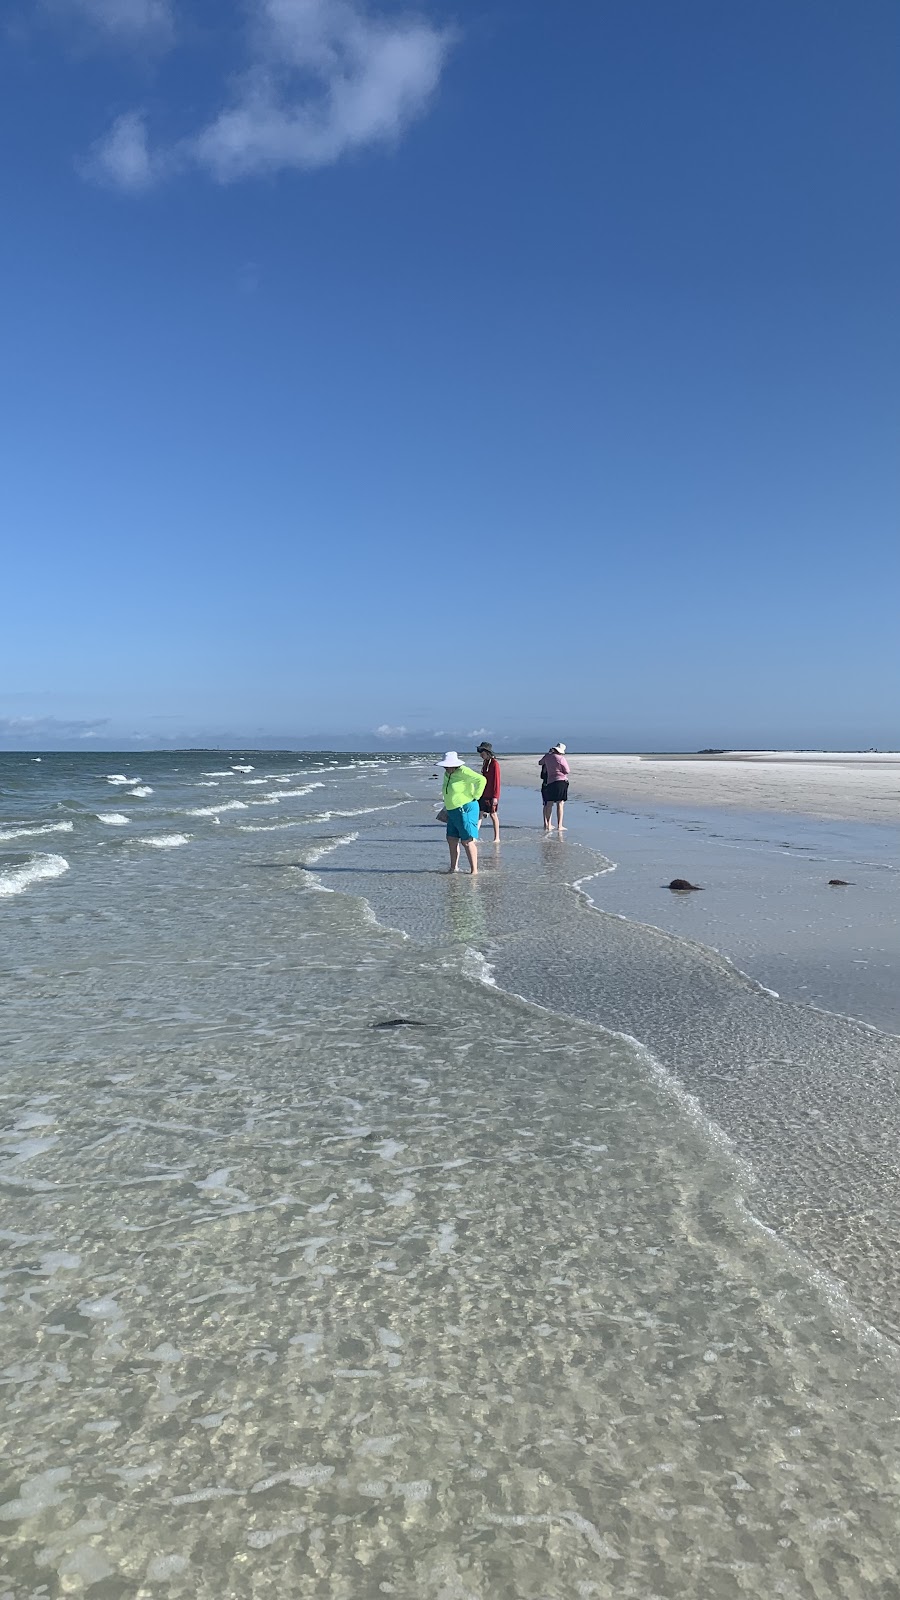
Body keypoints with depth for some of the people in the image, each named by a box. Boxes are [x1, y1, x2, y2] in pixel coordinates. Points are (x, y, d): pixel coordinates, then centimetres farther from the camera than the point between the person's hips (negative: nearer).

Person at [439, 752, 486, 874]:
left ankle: (474, 870, -7)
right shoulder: (447, 774, 12)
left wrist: (475, 797, -17)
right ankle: (454, 867, 22)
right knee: (451, 839, 11)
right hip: (453, 812, 9)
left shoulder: (463, 772, -15)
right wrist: (446, 805, 24)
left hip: (465, 810, -9)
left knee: (467, 841, -10)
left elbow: (481, 780, -22)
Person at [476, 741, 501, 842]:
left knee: (493, 814, 0)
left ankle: (497, 838, 10)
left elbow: (496, 781, -15)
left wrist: (495, 796, -17)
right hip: (483, 794, 7)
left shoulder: (495, 763, -13)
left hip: (491, 795, -7)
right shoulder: (485, 763, 12)